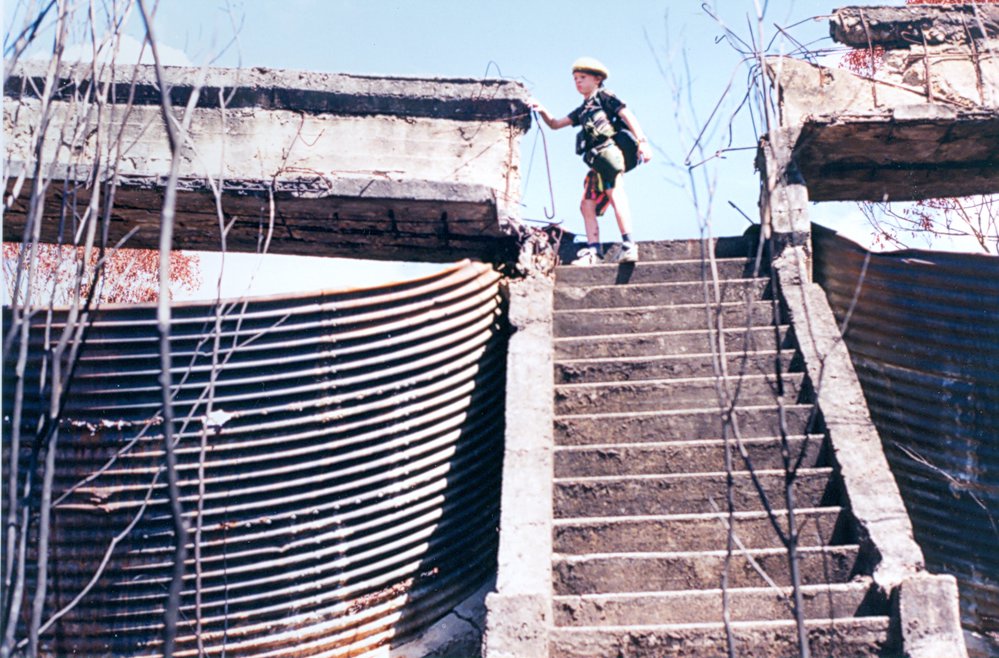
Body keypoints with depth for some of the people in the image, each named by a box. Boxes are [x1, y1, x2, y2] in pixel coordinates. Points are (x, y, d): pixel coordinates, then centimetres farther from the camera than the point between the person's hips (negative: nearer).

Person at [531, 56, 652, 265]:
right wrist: (543, 111, 13)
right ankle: (593, 251, -1)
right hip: (596, 162, 9)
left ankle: (628, 246, -32)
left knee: (614, 193, -22)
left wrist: (642, 141, -13)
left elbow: (627, 116, 0)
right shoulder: (582, 110, 32)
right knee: (587, 204, 2)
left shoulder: (604, 97, 10)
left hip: (608, 150, -9)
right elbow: (555, 124, 33)